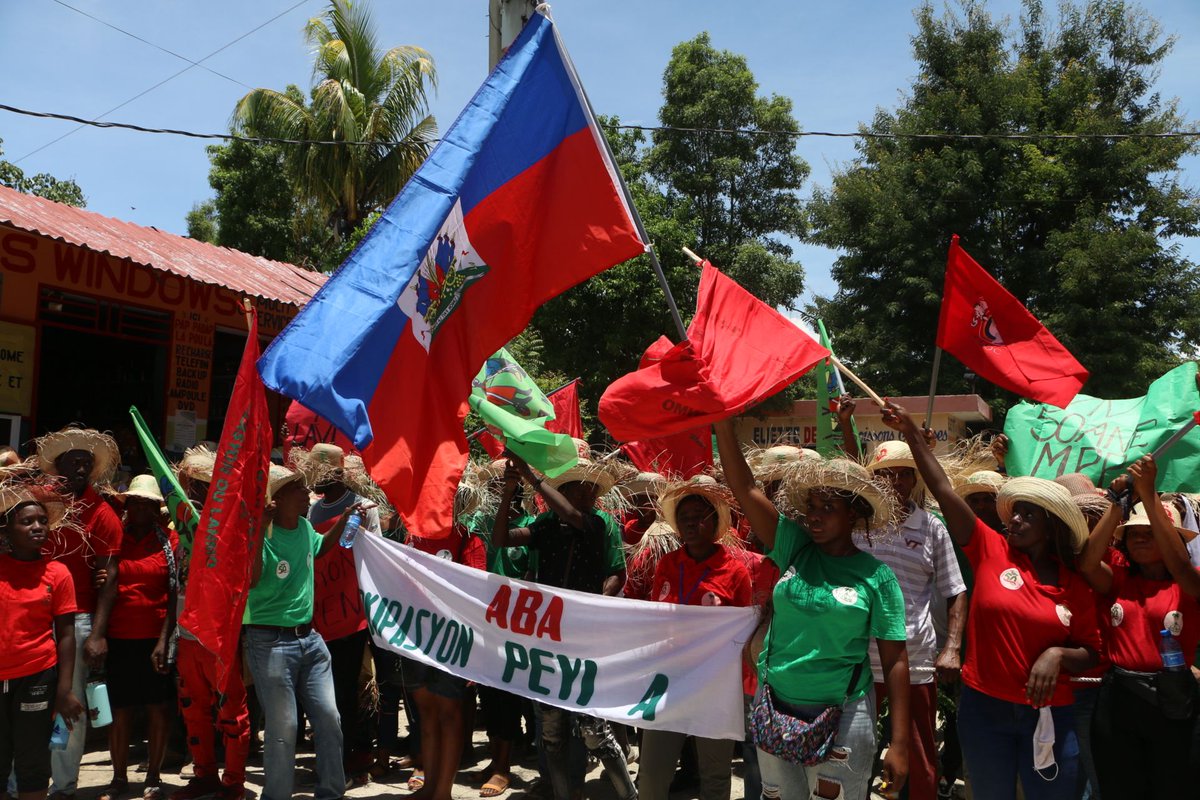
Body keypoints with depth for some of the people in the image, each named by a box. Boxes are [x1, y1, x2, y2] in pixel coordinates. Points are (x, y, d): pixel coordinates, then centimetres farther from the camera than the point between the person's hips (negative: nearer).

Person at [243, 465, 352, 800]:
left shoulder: (304, 527, 5)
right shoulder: (262, 535, -15)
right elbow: (249, 580, -32)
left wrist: (343, 521, 15)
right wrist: (258, 529, -32)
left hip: (309, 637, 7)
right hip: (271, 642, -7)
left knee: (329, 719, 9)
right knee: (283, 728, -2)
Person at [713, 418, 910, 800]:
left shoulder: (876, 576, -8)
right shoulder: (795, 549, -2)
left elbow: (895, 660, -6)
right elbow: (744, 488, -9)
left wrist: (899, 743, -9)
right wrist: (723, 422, -16)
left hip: (841, 712, -3)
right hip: (774, 704, 3)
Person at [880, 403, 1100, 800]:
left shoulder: (1075, 585, 0)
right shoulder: (991, 550, -4)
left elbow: (1088, 653, 6)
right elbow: (944, 491, -9)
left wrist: (1058, 655, -16)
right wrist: (912, 434, -13)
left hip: (1049, 713, 1)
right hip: (984, 707, 0)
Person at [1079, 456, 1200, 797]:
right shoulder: (1118, 580, 5)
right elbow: (1087, 564, -16)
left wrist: (1148, 495, -30)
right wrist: (1117, 503, -20)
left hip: (1172, 700, -2)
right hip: (1117, 698, 3)